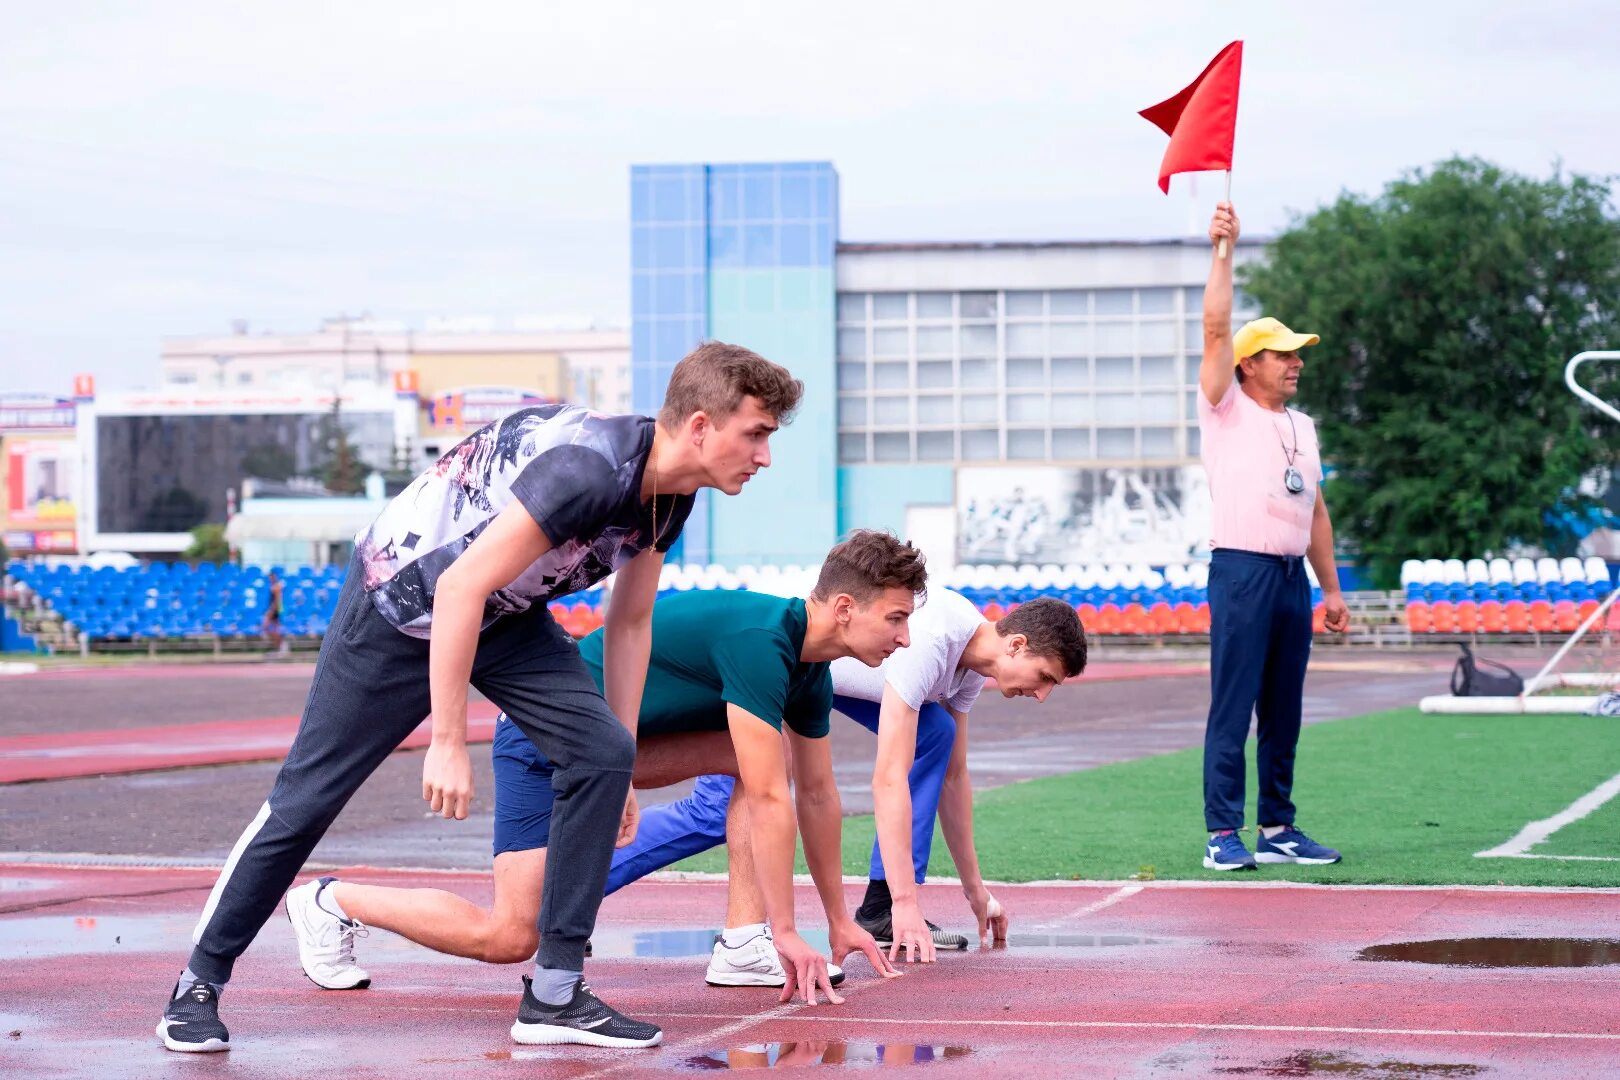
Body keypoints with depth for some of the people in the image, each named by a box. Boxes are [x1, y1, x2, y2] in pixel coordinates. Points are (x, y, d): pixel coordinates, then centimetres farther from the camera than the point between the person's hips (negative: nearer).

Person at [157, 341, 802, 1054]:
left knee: (602, 755, -12)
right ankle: (199, 982, 17)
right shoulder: (589, 468, -36)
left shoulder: (668, 495, -8)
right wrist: (448, 743, -31)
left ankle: (555, 994, -6)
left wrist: (622, 767, 8)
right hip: (401, 600, -7)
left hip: (505, 615, 7)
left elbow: (630, 624, 6)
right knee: (305, 799, -1)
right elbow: (461, 588, -35)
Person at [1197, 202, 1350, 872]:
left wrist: (1331, 588, 18)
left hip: (1293, 577, 7)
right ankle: (1223, 835, -6)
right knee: (1232, 709, -7)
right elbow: (1215, 328, -10)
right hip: (1241, 571, -6)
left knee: (1284, 712, 8)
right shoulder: (1226, 410, 1)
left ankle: (1277, 828, 14)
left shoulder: (1302, 427, 19)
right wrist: (1222, 250, -12)